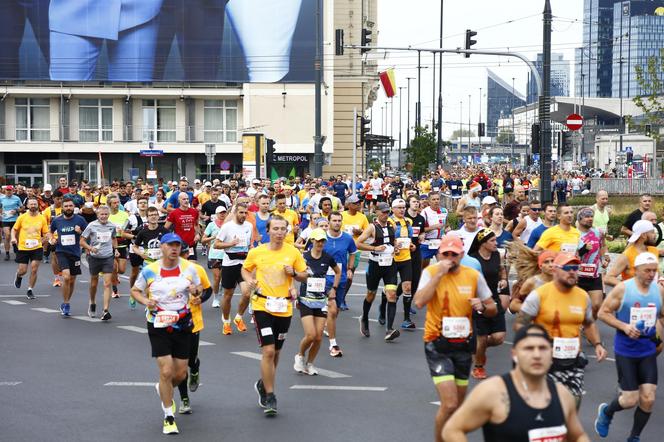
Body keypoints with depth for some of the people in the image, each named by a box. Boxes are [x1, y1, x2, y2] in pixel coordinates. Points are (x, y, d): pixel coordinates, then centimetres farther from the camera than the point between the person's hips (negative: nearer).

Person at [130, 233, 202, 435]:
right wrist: (145, 301, -15)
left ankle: (164, 390, 44)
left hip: (182, 325, 2)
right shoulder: (149, 270, -7)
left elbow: (198, 289, 10)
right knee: (166, 371, -9)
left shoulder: (189, 268, -3)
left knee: (180, 374, 8)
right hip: (158, 326, -2)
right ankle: (169, 417, 7)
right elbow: (135, 291, 6)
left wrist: (196, 293, -14)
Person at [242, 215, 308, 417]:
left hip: (284, 308, 3)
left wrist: (293, 273, -13)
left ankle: (263, 384, 39)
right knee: (268, 351, -12)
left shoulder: (293, 252, 0)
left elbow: (304, 276, 8)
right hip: (262, 306, -2)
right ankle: (269, 396, -3)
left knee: (275, 352, 15)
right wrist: (249, 280, -6)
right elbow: (245, 269, 15)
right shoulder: (256, 252, -2)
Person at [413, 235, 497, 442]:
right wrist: (439, 274, -24)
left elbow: (493, 309, 8)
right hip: (438, 345, -4)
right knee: (449, 404, -16)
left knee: (457, 405, 15)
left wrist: (482, 306, -15)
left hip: (463, 345, 4)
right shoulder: (431, 272, -8)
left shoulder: (473, 275, 0)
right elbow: (419, 302, -25)